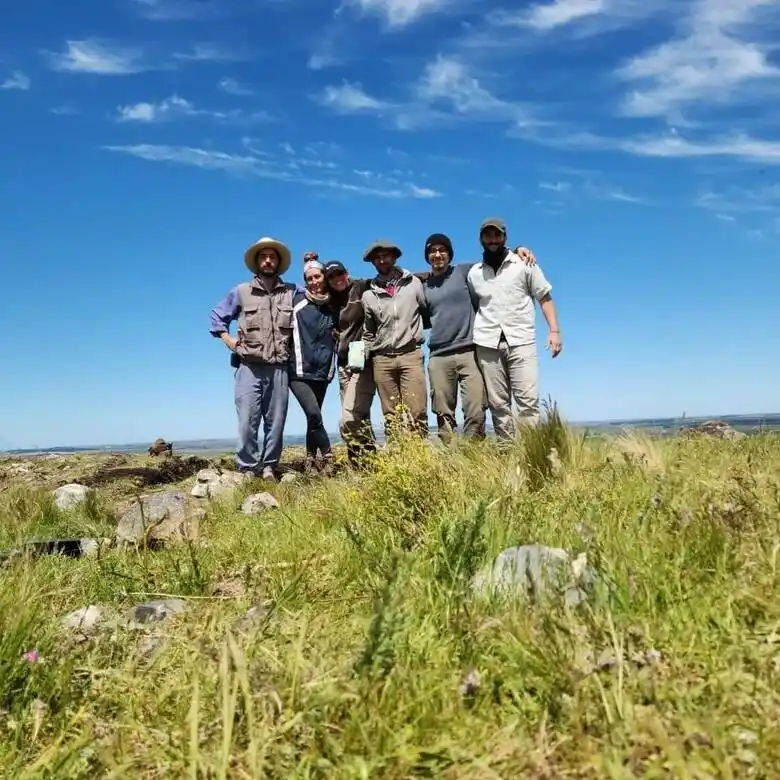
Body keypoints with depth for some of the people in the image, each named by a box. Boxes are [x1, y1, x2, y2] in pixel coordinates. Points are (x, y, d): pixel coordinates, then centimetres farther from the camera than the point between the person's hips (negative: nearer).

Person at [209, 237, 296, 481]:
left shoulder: (291, 292, 9)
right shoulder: (241, 291, 8)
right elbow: (217, 316, 16)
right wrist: (228, 340, 5)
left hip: (279, 368, 1)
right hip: (250, 367, -1)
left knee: (276, 421, 2)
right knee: (247, 420, -7)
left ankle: (268, 467, 12)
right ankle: (247, 469, 1)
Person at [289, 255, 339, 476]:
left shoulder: (332, 306, 9)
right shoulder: (297, 301, -2)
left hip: (322, 371, 4)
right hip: (299, 369, -4)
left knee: (314, 416, 8)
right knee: (314, 414, -15)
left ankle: (311, 461, 17)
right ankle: (328, 455, 0)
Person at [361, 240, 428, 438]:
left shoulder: (413, 283, 5)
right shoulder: (369, 295, 10)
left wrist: (414, 332, 7)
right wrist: (366, 357, 11)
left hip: (410, 354, -2)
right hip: (382, 359, 2)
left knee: (416, 413, -7)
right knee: (390, 415, 4)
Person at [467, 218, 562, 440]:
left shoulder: (524, 264, 7)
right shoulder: (474, 273, 14)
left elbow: (545, 298, 5)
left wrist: (554, 330, -6)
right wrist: (469, 336, 12)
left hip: (521, 340, -2)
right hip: (487, 344, 2)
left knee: (528, 400, -10)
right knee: (498, 404, 1)